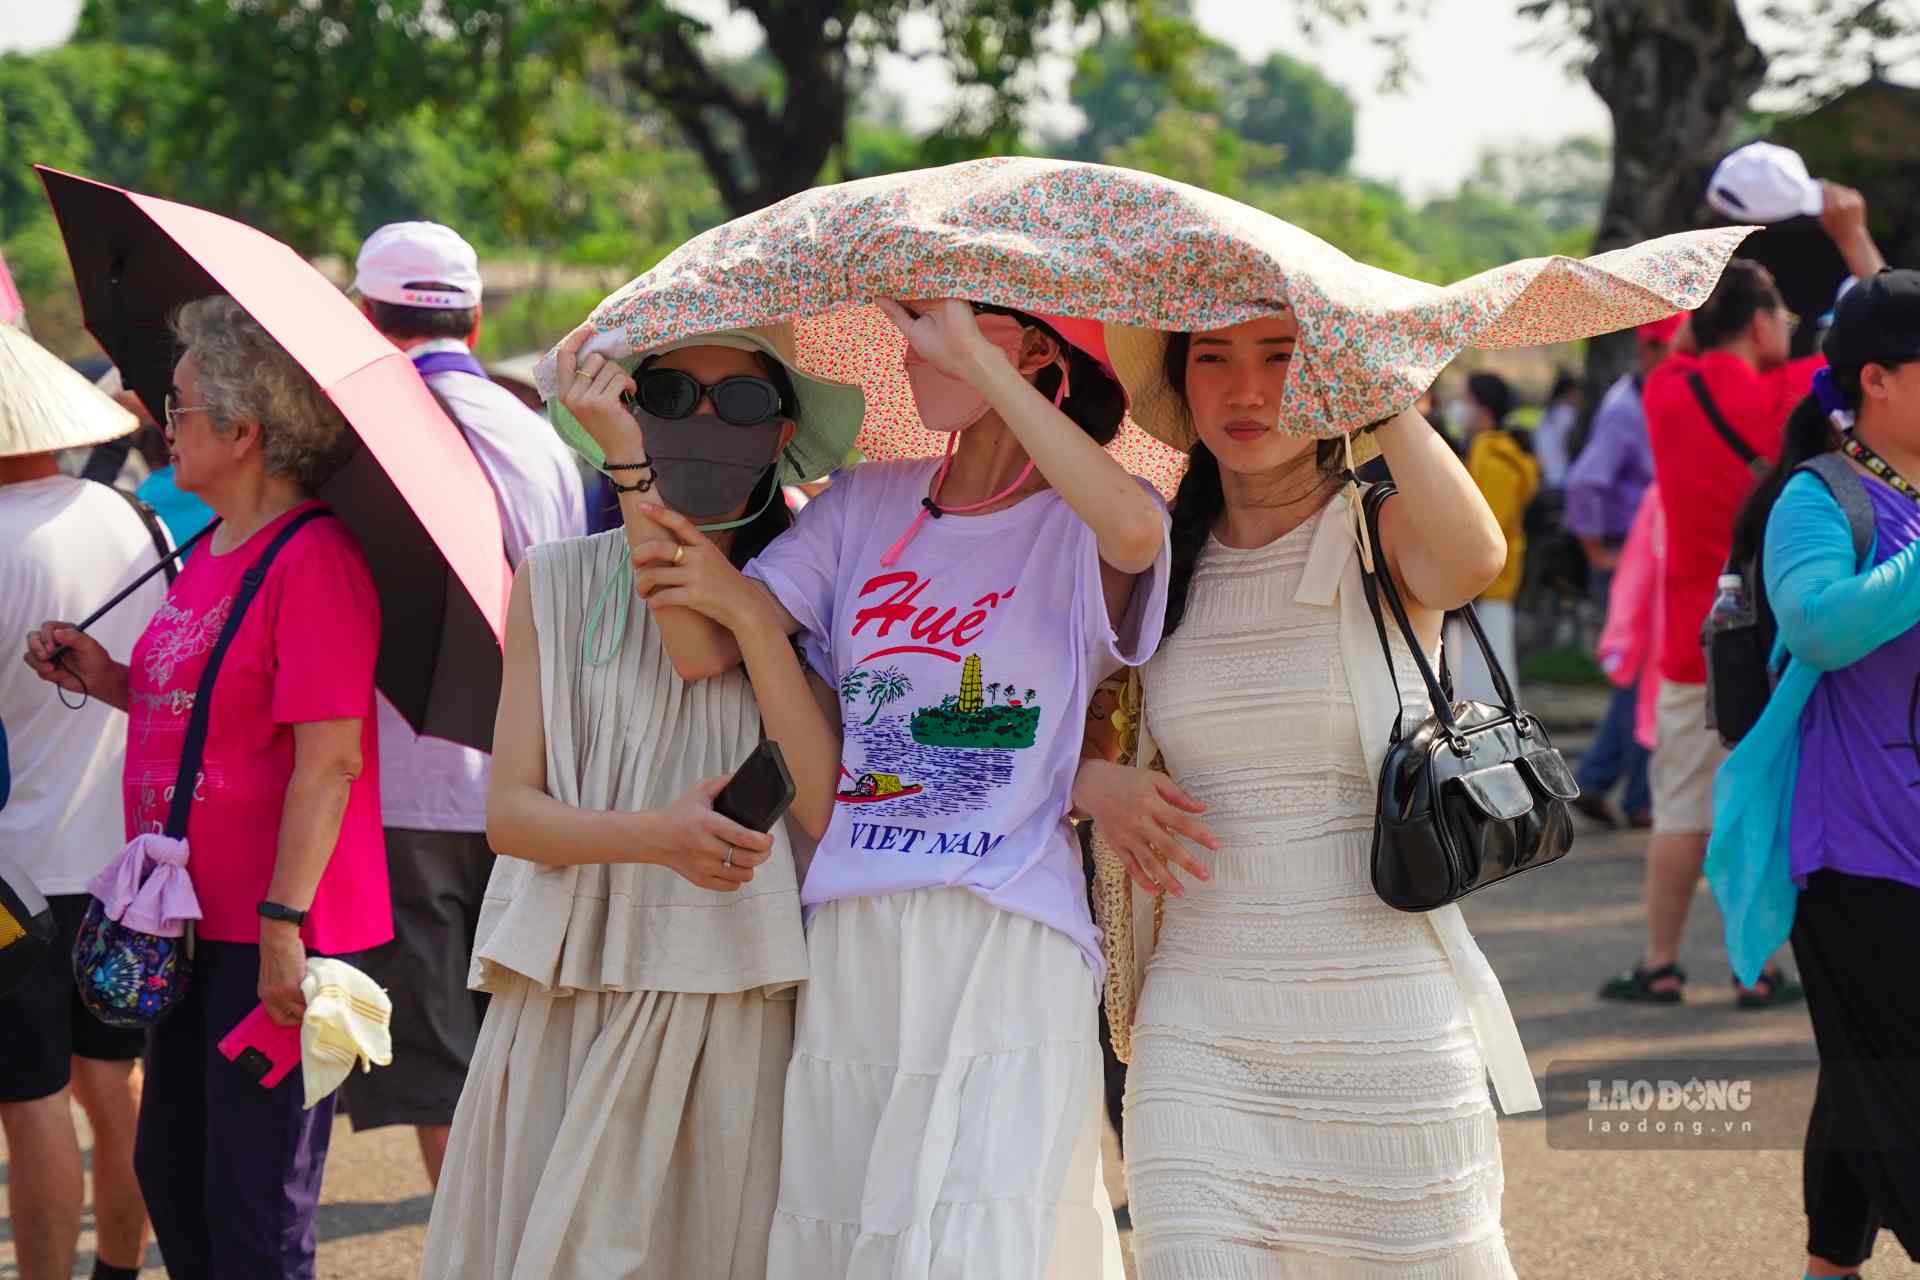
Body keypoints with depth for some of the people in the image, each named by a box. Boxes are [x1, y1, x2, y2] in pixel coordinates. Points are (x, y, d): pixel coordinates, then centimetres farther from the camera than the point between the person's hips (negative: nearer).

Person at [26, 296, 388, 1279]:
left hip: (274, 936, -10)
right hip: (195, 921, 10)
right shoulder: (210, 553, 12)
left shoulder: (313, 560, -17)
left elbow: (330, 757, -21)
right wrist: (108, 679, 6)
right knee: (169, 1170, 18)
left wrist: (281, 922, -22)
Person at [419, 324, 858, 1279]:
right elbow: (509, 812, 1)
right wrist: (653, 834, -18)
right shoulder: (558, 582, 9)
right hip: (566, 997, 1)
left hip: (736, 1006, 0)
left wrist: (751, 617, -12)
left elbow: (827, 813, -8)